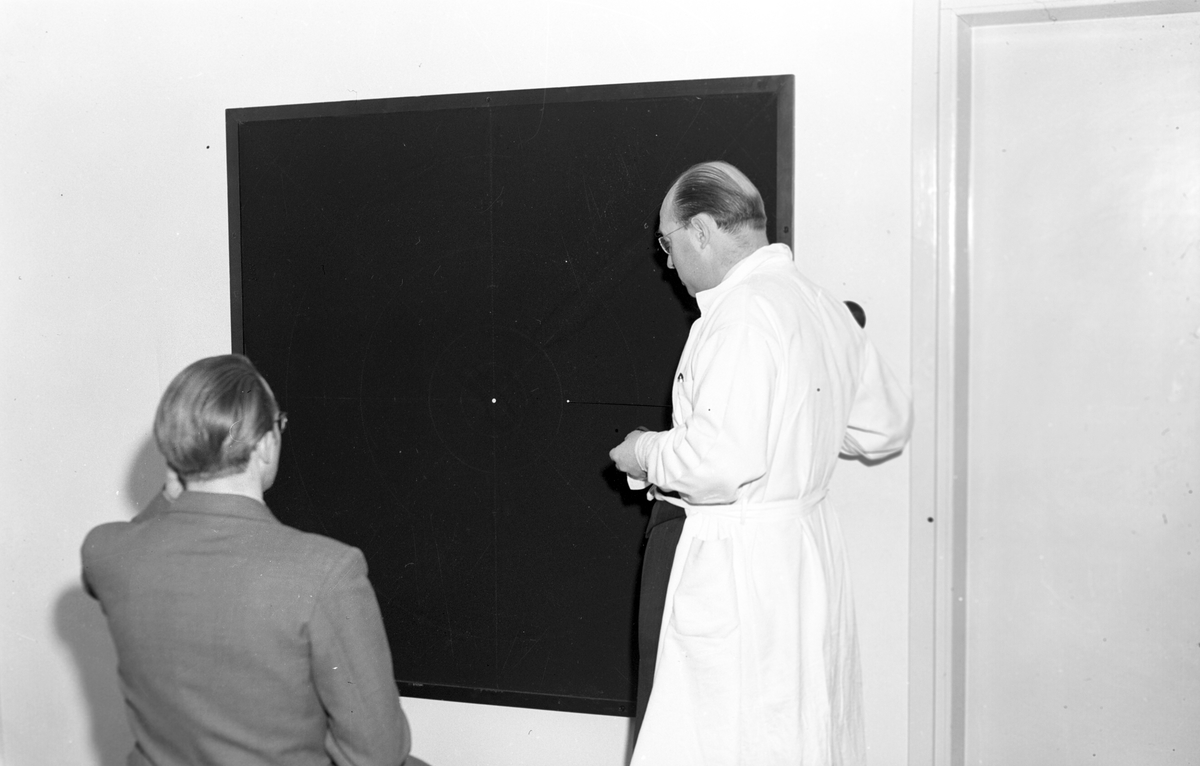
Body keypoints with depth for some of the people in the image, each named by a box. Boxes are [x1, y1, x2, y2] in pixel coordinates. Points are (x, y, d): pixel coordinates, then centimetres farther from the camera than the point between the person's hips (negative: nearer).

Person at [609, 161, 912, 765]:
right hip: (809, 550, 10)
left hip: (738, 563, -9)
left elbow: (724, 460, -26)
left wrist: (647, 454, -9)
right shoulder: (824, 306, 11)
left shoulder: (741, 313, -17)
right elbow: (885, 427, 19)